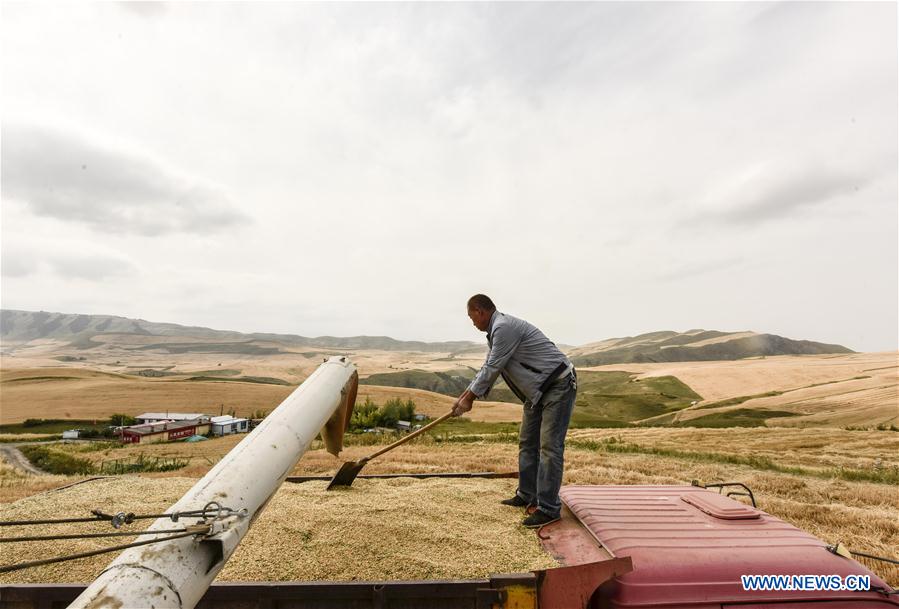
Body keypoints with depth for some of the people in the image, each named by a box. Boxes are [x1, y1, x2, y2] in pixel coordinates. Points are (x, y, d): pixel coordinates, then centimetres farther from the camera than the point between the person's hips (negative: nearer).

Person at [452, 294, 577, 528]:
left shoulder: (504, 327, -21)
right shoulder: (496, 330, 12)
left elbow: (492, 369, -18)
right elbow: (487, 368, 19)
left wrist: (469, 399, -7)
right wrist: (465, 395, 17)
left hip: (559, 385, -11)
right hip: (538, 389, 11)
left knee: (549, 446, -10)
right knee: (528, 443, 14)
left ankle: (548, 508, -2)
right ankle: (527, 496, 25)